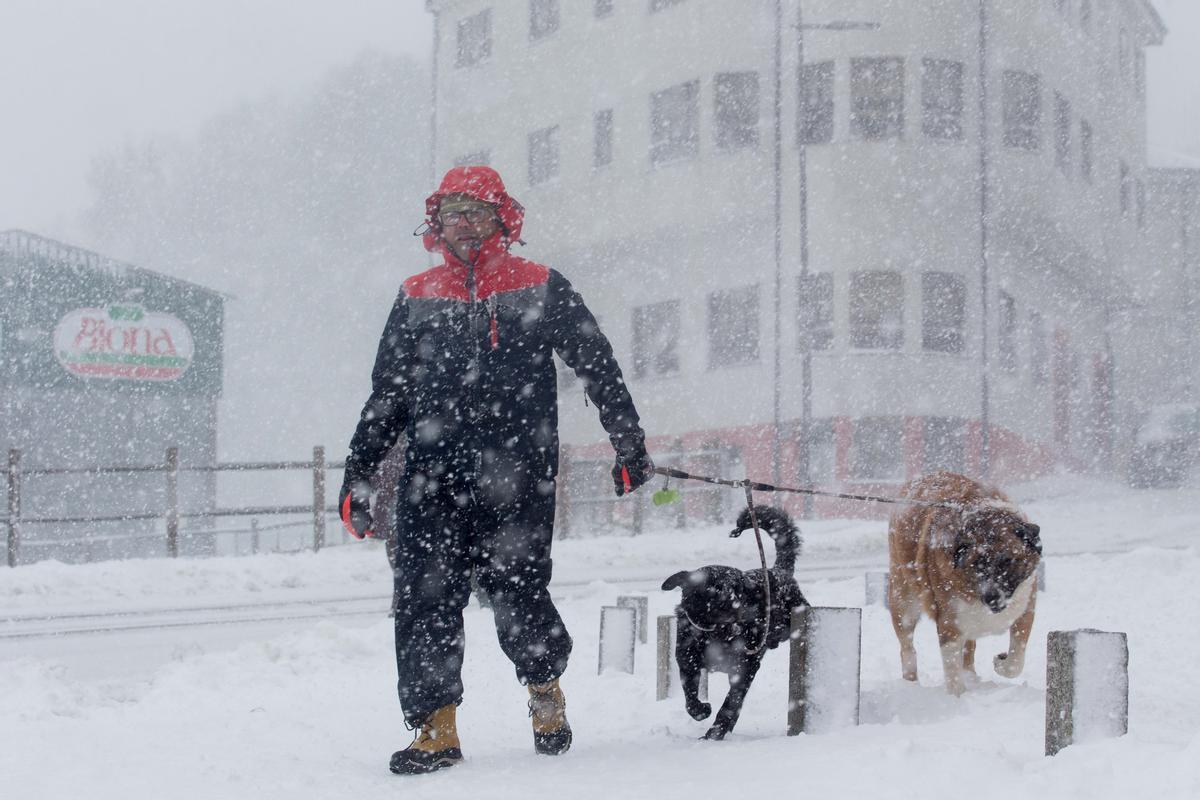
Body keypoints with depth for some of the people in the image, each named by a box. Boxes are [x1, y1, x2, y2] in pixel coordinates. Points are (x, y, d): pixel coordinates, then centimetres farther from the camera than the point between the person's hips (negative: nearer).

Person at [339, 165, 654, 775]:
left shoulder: (540, 289, 9)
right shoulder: (415, 297, 16)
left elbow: (598, 366, 11)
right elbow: (386, 395, 19)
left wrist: (629, 444, 6)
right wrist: (357, 475, 15)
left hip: (516, 477, -3)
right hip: (431, 479, 3)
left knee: (516, 593, -5)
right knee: (425, 600, -6)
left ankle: (545, 691, 24)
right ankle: (435, 729, 2)